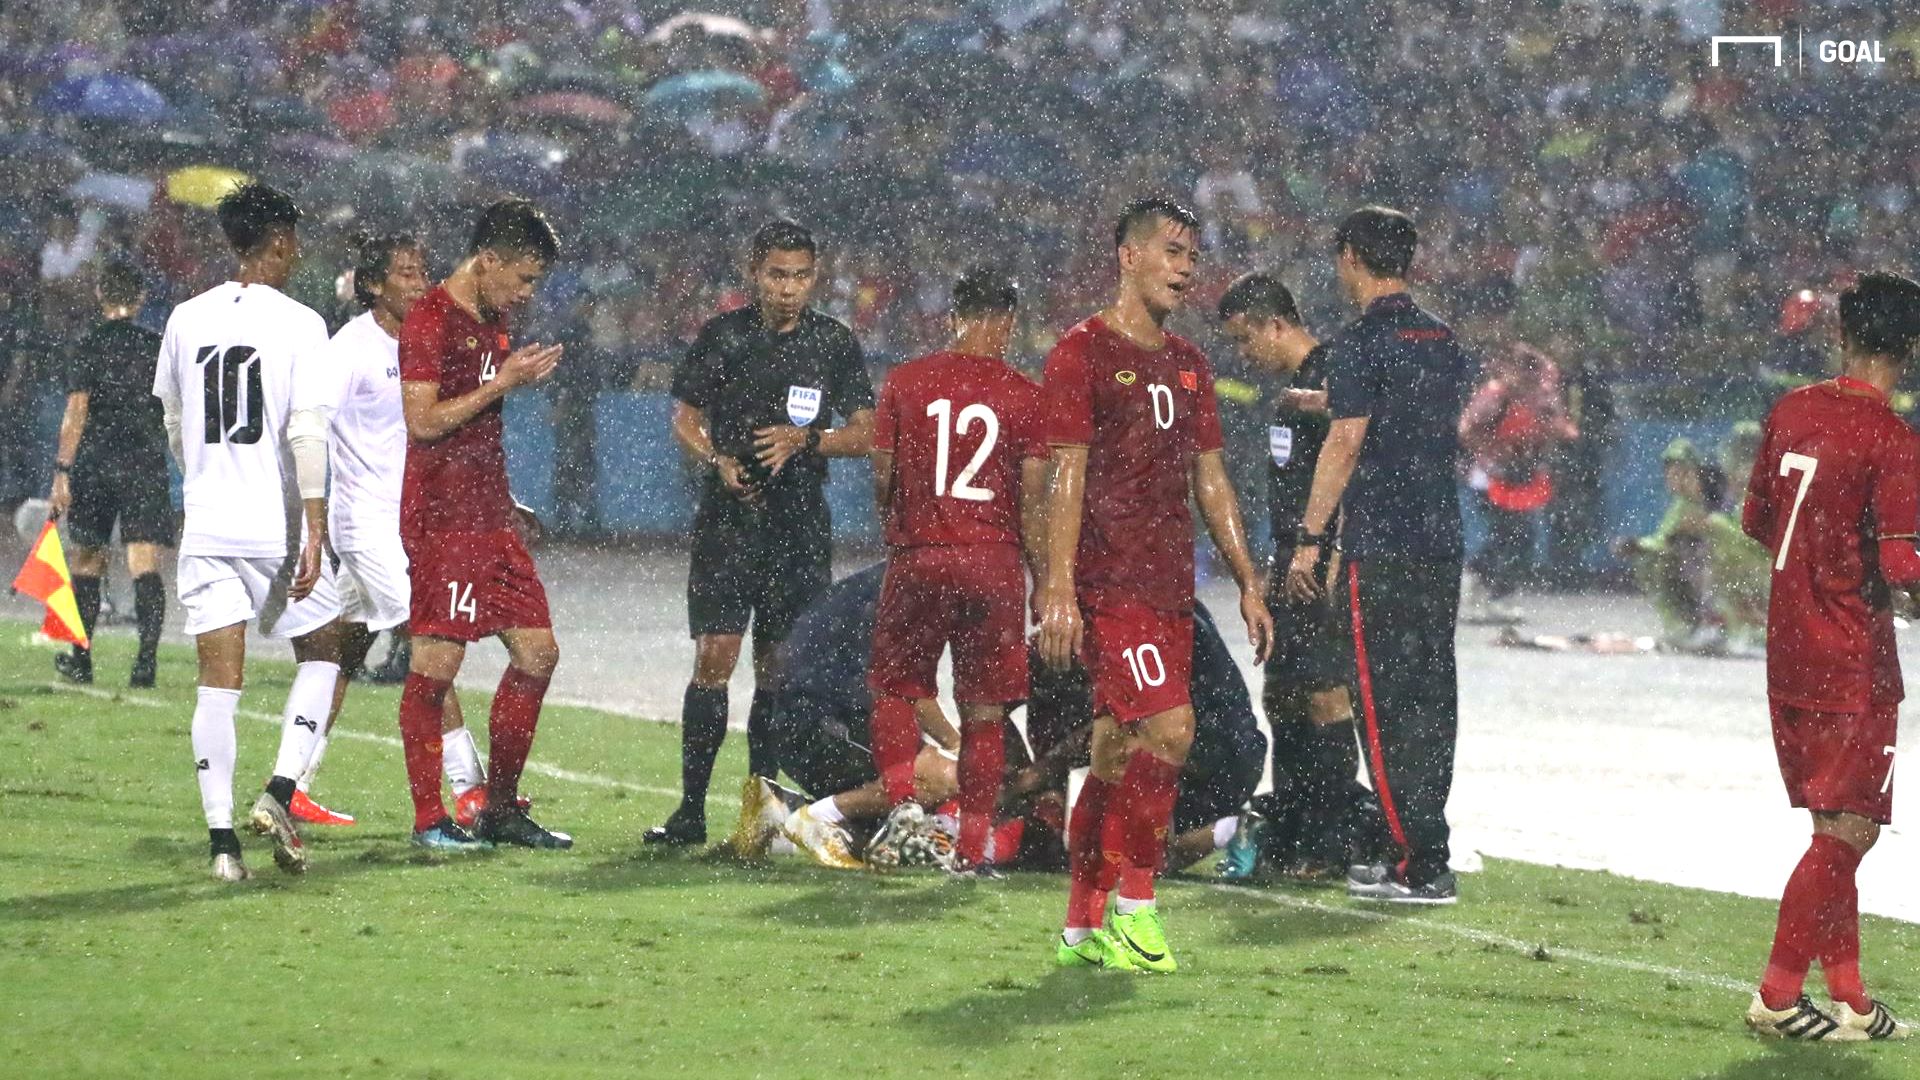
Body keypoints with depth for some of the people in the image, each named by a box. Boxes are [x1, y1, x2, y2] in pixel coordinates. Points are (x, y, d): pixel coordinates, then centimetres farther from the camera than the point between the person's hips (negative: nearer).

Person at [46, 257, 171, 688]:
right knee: (144, 565, -4)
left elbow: (76, 413, -10)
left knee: (86, 560, 14)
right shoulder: (156, 346, 4)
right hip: (147, 465, 1)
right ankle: (147, 656, -20)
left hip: (95, 465, -1)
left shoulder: (90, 347, -4)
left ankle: (80, 659, 22)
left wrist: (62, 474, -10)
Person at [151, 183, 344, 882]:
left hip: (205, 528, 4)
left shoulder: (187, 319, 8)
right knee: (321, 654, 15)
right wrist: (315, 533, -14)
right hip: (277, 526, -4)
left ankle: (221, 838, -4)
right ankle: (279, 793, -2)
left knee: (218, 685, 3)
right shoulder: (299, 324, -6)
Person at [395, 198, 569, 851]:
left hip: (491, 519, 9)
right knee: (437, 661, -8)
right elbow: (424, 420, -18)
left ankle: (501, 808, 15)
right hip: (440, 520, -9)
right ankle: (428, 818, -2)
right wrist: (502, 384, -15)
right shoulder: (430, 321, -10)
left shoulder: (493, 323, 18)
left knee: (536, 651, 7)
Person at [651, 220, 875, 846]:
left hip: (801, 527, 2)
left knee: (780, 671, 4)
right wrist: (719, 461, -11)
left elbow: (864, 435, 7)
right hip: (729, 517, -2)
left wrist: (804, 440, -11)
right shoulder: (723, 336, 4)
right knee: (714, 660, -10)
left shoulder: (835, 344, 7)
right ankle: (691, 810, -9)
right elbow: (684, 419, 8)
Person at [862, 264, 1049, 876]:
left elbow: (881, 476, 5)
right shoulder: (1023, 396, -2)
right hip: (993, 563, 0)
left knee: (895, 689, 15)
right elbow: (1032, 503, -2)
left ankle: (901, 800, -7)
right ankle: (973, 845, 6)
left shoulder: (904, 383, 1)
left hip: (918, 558, 0)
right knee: (984, 710, 6)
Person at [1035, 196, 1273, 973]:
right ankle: (1134, 904, -9)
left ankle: (1083, 926, 12)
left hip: (1170, 586, 8)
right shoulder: (1084, 353, -4)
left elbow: (1209, 479, 23)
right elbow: (1067, 476, -10)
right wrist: (1058, 588, -16)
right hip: (1111, 581, -8)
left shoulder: (1186, 365, 19)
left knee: (1121, 752, 8)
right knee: (1167, 728, -17)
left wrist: (1247, 583, 19)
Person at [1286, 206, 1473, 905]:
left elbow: (1345, 443, -14)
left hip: (1382, 546, -7)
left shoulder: (1361, 343, -9)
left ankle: (1420, 865, -9)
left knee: (1387, 701, -5)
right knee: (1433, 695, 10)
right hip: (1443, 541, 7)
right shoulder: (1445, 342, 14)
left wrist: (1308, 538, -10)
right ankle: (1426, 855, 13)